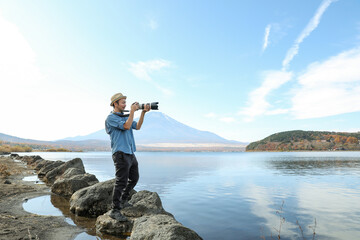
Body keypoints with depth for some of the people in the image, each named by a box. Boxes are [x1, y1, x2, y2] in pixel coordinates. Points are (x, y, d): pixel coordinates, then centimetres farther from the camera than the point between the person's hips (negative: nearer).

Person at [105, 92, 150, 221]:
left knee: (134, 178, 16)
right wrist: (132, 111, -13)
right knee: (121, 182, -9)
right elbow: (126, 126, -20)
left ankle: (123, 201, 32)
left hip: (130, 153, 9)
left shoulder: (125, 116, 20)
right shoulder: (111, 118, -7)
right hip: (120, 153, -9)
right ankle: (115, 210, 0)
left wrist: (143, 113, 2)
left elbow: (137, 126, 11)